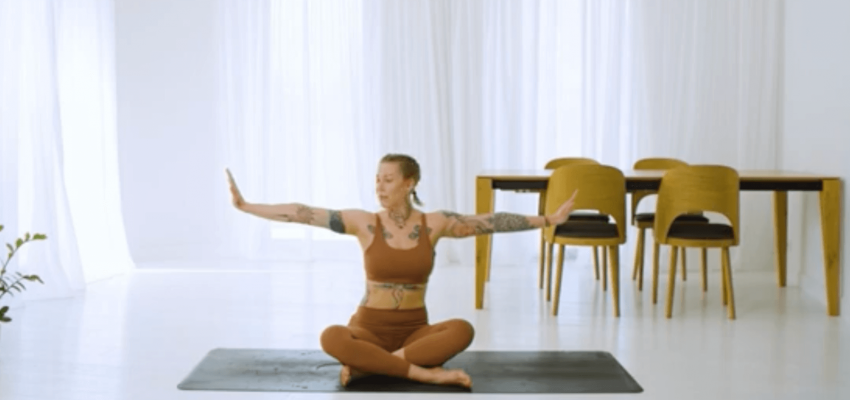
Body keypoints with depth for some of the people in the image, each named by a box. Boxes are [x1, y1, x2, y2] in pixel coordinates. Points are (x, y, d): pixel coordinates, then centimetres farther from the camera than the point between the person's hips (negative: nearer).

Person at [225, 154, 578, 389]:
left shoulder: (435, 223, -3)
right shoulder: (364, 223, -6)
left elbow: (493, 222, -1)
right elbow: (303, 214, -10)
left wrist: (548, 220, -2)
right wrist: (246, 206, -15)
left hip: (415, 331, 1)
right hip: (369, 329, -1)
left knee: (462, 330, -30)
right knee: (331, 337, -35)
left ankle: (366, 365, -24)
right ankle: (422, 372, -29)